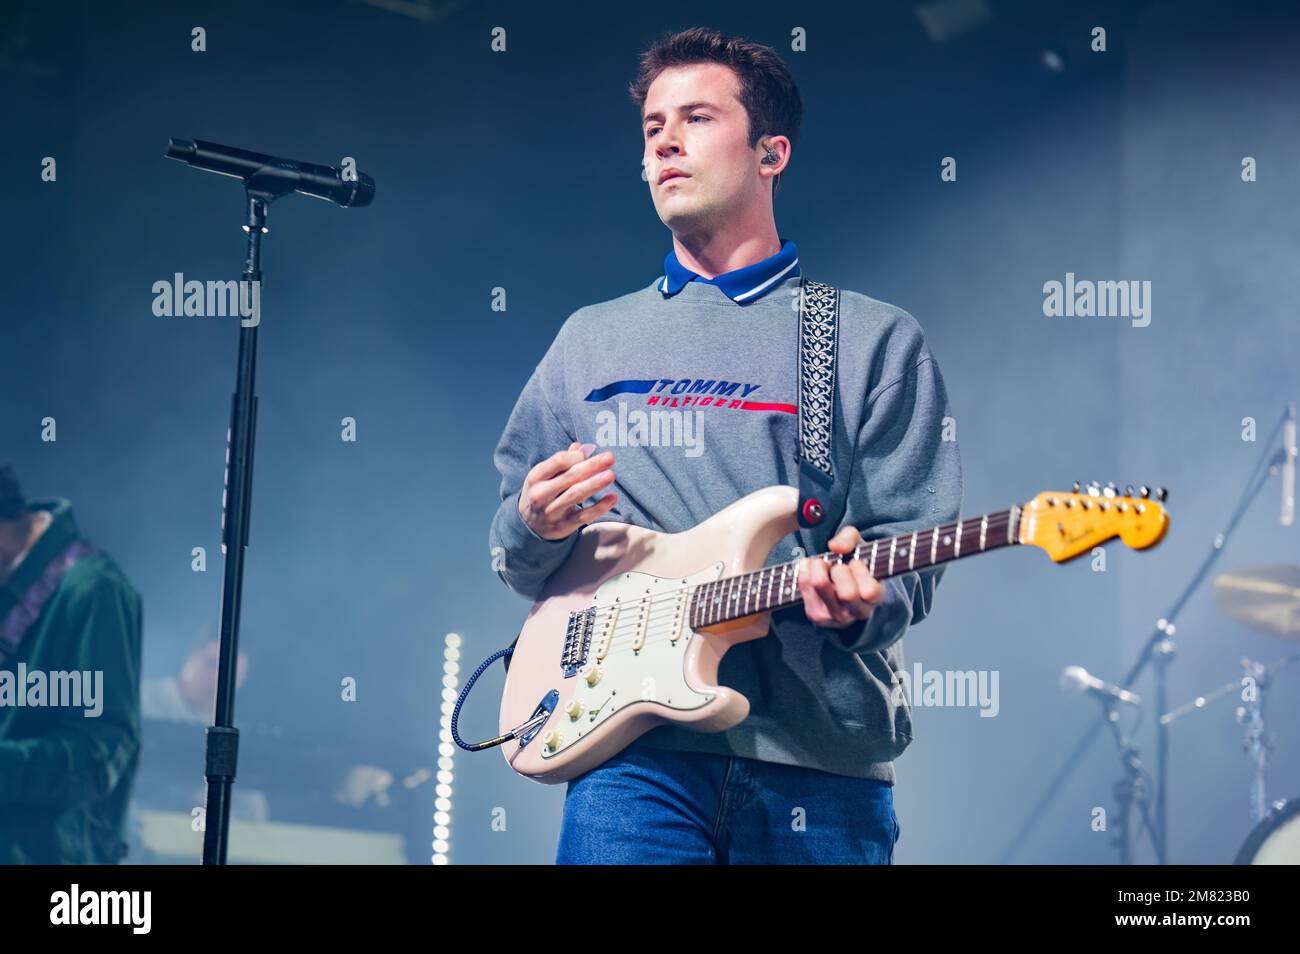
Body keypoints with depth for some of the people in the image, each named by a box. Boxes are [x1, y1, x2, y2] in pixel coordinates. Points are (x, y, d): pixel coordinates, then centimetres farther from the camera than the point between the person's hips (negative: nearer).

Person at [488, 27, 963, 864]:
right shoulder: (591, 341, 18)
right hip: (635, 752, 2)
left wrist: (861, 600, -19)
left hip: (818, 755, -1)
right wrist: (534, 529, -2)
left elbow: (912, 566, 2)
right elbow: (520, 566, 20)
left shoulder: (876, 341, 9)